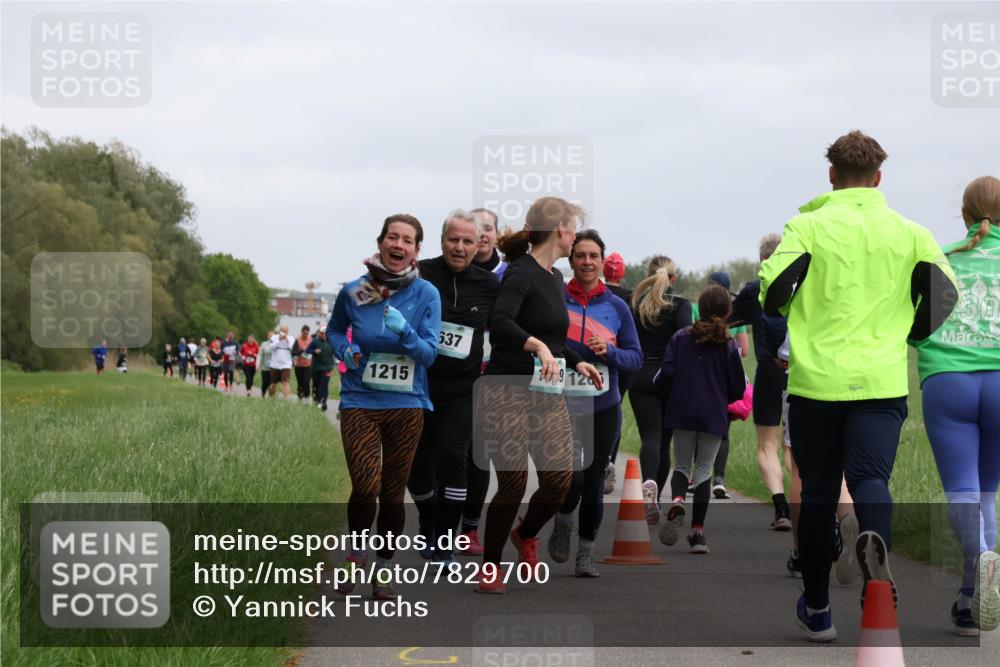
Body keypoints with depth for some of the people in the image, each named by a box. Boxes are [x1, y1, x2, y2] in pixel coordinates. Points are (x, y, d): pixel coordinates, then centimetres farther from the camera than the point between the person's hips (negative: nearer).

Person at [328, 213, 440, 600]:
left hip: (407, 406, 1)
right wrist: (343, 349, -5)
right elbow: (334, 330, 16)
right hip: (360, 402, -1)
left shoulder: (426, 295, -5)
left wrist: (405, 332, -26)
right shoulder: (353, 291, -3)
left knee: (393, 493, 8)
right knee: (366, 487, -15)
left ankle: (383, 568, 26)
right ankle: (355, 554, 13)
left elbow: (429, 354, -7)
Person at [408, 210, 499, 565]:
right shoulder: (420, 274, -6)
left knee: (453, 459, -13)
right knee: (418, 463, 7)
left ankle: (445, 545, -5)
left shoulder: (489, 285, 2)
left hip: (460, 391, 0)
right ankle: (427, 526, 35)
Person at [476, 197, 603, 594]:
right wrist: (537, 346, -40)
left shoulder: (554, 278, 15)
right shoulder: (521, 272, -12)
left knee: (560, 478, -2)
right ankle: (490, 566, 12)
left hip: (548, 395, 8)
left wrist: (577, 362, 20)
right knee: (513, 483, -6)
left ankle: (526, 535, 27)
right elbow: (500, 322, -29)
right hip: (508, 393, -8)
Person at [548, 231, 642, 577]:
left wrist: (610, 352, -11)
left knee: (594, 484, 5)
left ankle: (586, 552, 22)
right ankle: (563, 523, 20)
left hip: (603, 407, 2)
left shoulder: (617, 307, 4)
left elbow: (636, 357, 5)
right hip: (563, 405, -2)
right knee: (572, 477, -14)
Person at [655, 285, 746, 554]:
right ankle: (697, 532, 2)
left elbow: (666, 372, -7)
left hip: (682, 412, 1)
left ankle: (677, 501, -17)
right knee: (704, 470, 7)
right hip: (714, 416, -1)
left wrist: (666, 394, 13)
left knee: (682, 464, 15)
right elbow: (738, 388, 0)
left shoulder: (681, 337, -1)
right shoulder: (729, 345, -3)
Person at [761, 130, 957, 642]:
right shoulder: (909, 231, 6)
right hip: (882, 382, 1)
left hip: (815, 377, 0)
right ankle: (875, 541, -39)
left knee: (818, 494, 11)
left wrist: (785, 318, 14)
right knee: (871, 479, -3)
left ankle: (817, 610, 19)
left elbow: (772, 286, -9)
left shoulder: (809, 225, -1)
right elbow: (944, 292, 1)